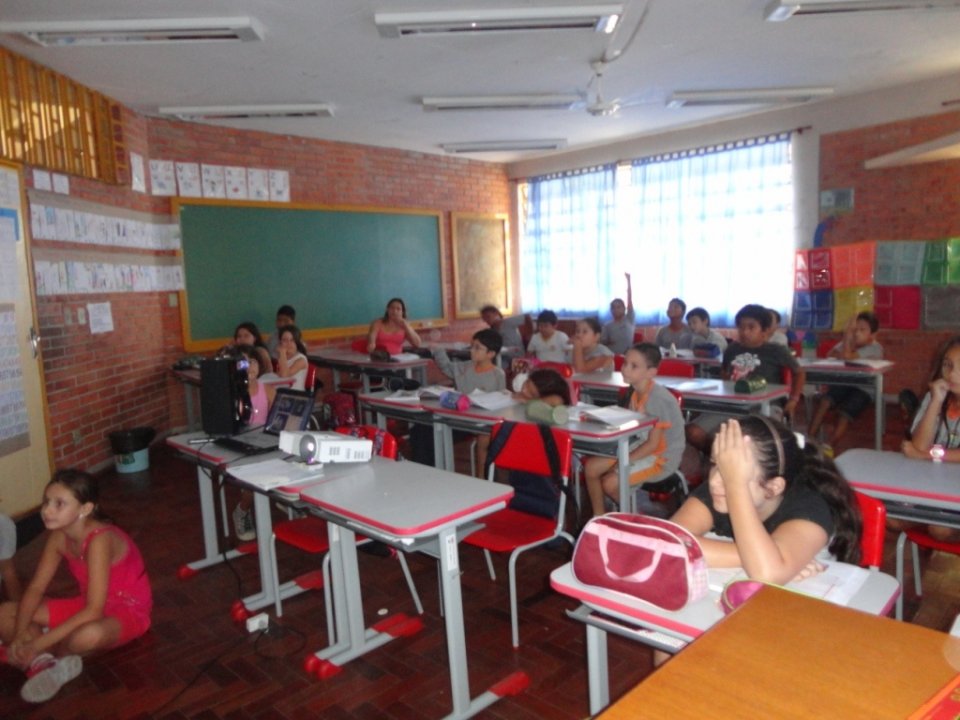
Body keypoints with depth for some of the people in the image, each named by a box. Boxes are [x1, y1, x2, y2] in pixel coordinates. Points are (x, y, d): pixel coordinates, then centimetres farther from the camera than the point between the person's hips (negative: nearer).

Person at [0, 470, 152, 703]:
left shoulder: (99, 540, -32)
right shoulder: (58, 536, -9)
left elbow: (93, 611, -34)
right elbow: (35, 589, -5)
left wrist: (37, 644, -31)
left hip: (127, 610, -7)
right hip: (89, 605, 7)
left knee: (89, 635, -40)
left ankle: (45, 658, -6)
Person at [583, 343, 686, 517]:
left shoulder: (659, 398, -25)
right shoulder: (632, 392, 0)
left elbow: (653, 443, -22)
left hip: (661, 457, -8)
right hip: (637, 447, 8)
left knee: (610, 483, -19)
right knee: (591, 468, -5)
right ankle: (598, 517, 10)